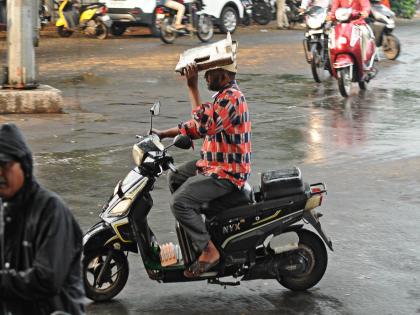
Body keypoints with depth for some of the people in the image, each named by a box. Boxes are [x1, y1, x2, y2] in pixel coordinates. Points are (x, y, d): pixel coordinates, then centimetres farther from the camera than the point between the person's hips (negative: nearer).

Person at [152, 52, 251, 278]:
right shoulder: (225, 95, 13)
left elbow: (205, 124, -33)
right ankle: (192, 236, 27)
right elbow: (198, 126, 19)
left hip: (226, 173, -11)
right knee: (175, 179, 23)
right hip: (214, 164, 11)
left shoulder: (231, 98, -21)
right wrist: (163, 134, 14)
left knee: (179, 201, -20)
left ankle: (208, 250, -12)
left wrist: (193, 88, -29)